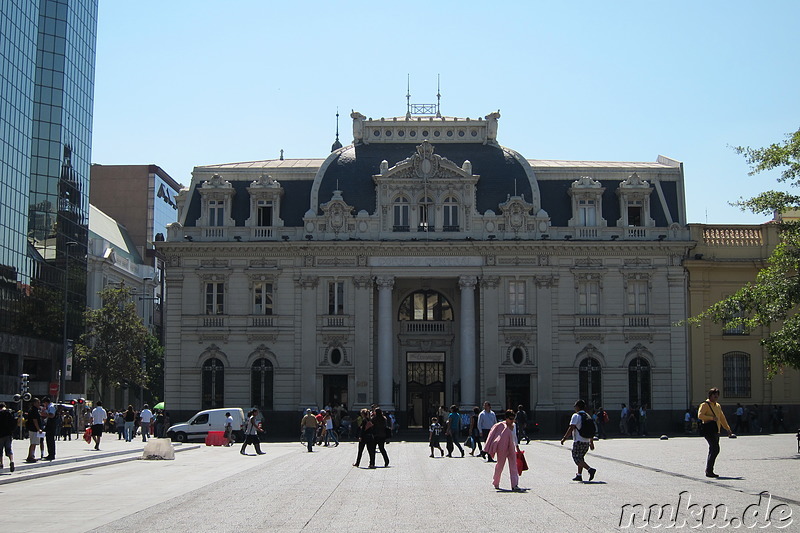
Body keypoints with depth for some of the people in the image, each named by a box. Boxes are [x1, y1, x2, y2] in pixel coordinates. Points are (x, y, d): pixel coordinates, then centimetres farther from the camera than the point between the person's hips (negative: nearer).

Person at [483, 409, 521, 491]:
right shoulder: (501, 426, -11)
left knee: (513, 466, -6)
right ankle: (496, 483, 27)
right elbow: (493, 435, -9)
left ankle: (514, 485, -10)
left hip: (511, 449, 5)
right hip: (502, 449, -5)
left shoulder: (514, 425, 8)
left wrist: (517, 446, 26)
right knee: (500, 466, 7)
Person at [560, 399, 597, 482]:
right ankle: (579, 475, 17)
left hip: (578, 441, -8)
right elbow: (591, 431, 15)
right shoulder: (587, 416, 13)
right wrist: (591, 442, 22)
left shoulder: (576, 416, -9)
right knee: (580, 458, 19)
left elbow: (571, 428, -16)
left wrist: (564, 438, -10)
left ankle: (590, 469, -23)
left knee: (577, 458, -4)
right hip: (586, 442, 8)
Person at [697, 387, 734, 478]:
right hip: (709, 430, -9)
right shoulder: (705, 405, -4)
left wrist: (727, 429, 25)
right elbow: (700, 415, -16)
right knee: (715, 449, -17)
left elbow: (722, 418, 29)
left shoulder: (718, 406, 21)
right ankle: (709, 471, -14)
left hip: (716, 431, 9)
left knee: (713, 451, 8)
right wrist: (712, 418, -21)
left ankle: (709, 471, 15)